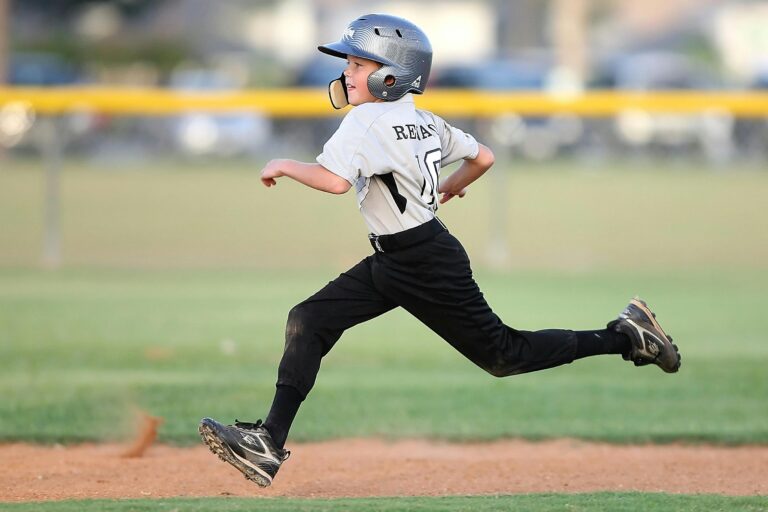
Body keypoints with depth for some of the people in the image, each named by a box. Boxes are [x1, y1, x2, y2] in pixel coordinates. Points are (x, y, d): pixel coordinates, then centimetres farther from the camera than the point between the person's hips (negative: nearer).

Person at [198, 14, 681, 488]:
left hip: (428, 266, -10)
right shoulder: (424, 121, 6)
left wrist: (285, 166, -17)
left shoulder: (367, 121, -20)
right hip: (392, 262, 10)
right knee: (307, 322, 0)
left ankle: (626, 336, 15)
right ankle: (270, 443, -4)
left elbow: (335, 180, -34)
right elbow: (482, 158, 13)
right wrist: (451, 186, 33)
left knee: (503, 355, 3)